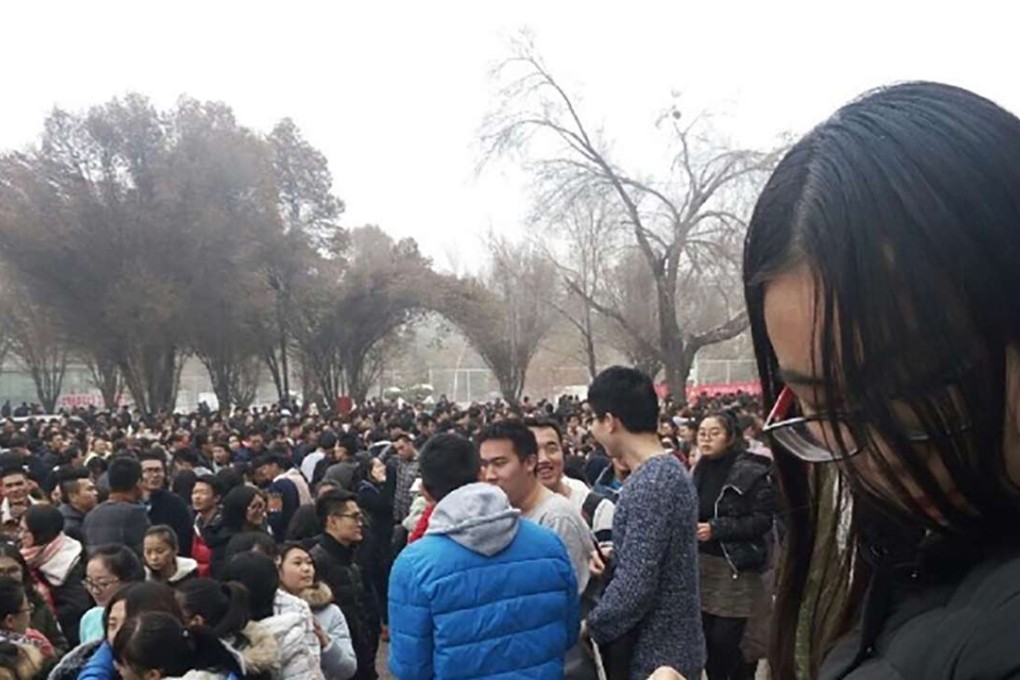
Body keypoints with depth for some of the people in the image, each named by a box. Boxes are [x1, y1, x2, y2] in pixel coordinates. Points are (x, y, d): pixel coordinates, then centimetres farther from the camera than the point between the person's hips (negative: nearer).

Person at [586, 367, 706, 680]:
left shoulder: (649, 484, -24)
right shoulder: (670, 470, 7)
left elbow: (635, 586, -26)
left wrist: (590, 627, -12)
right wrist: (614, 555, 6)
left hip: (656, 654, -9)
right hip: (673, 645, 9)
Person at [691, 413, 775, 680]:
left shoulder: (750, 472, -11)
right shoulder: (698, 471, 9)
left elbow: (763, 519, -17)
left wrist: (716, 528, -20)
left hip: (735, 567, -6)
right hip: (700, 564, 6)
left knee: (726, 641, -5)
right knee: (707, 638, 8)